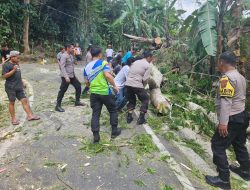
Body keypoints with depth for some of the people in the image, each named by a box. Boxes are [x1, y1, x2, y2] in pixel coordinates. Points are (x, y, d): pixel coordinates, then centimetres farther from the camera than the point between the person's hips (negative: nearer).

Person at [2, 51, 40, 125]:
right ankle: (13, 118, 14)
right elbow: (4, 75, -17)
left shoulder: (17, 64, 14)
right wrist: (13, 70, -24)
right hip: (11, 88, -7)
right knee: (12, 102, 4)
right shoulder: (6, 65, -9)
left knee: (24, 100, 2)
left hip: (19, 87, 7)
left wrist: (22, 83, 21)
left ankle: (30, 115, 4)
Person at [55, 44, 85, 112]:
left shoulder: (71, 56, 13)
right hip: (66, 76, -9)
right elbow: (62, 67, -21)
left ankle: (77, 101, 26)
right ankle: (58, 106, 6)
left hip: (72, 75, 9)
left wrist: (74, 74, 21)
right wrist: (66, 76, -28)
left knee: (78, 86, 13)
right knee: (62, 90, -4)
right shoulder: (64, 56, -14)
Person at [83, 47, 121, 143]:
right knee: (113, 111, 14)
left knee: (95, 114, 8)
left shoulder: (87, 67, 11)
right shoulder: (103, 63, -7)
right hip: (105, 92, -4)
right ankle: (114, 131, 23)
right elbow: (107, 75, -21)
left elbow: (86, 82, 12)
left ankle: (96, 136, 7)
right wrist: (114, 85, -11)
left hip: (93, 93, 5)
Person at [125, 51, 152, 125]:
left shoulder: (135, 62, 19)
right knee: (145, 99, 14)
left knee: (131, 100, 24)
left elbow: (129, 73, 14)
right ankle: (141, 118, 13)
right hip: (137, 85, -6)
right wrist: (143, 86, 11)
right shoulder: (147, 65, 1)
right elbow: (145, 79, -8)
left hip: (128, 83, 6)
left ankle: (129, 117, 20)